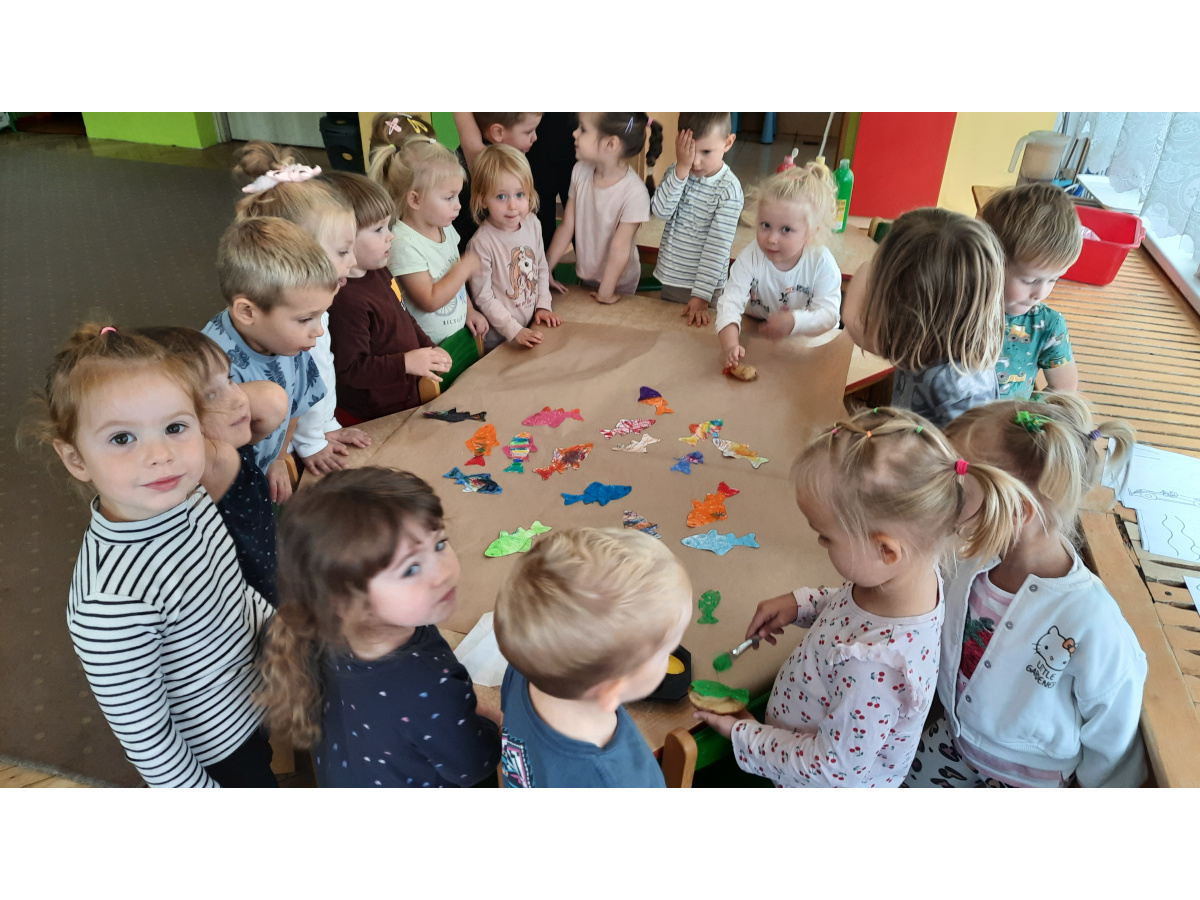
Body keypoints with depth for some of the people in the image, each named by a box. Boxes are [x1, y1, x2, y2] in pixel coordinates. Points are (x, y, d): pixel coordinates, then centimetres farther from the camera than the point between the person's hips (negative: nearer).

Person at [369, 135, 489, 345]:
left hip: (460, 334, 7)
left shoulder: (445, 228, 5)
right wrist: (465, 266, -16)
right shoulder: (405, 244, -21)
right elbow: (430, 301, -23)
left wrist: (469, 310, 10)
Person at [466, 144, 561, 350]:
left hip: (533, 327, 6)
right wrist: (514, 331, -18)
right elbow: (484, 297, -18)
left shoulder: (533, 224, -5)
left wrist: (543, 305, 1)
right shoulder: (482, 243, -23)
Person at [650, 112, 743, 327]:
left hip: (704, 283, -5)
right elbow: (660, 210, -18)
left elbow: (717, 247, -19)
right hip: (669, 278, 5)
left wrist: (702, 295, -21)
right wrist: (681, 169, -25)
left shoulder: (729, 189, -17)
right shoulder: (676, 172, -2)